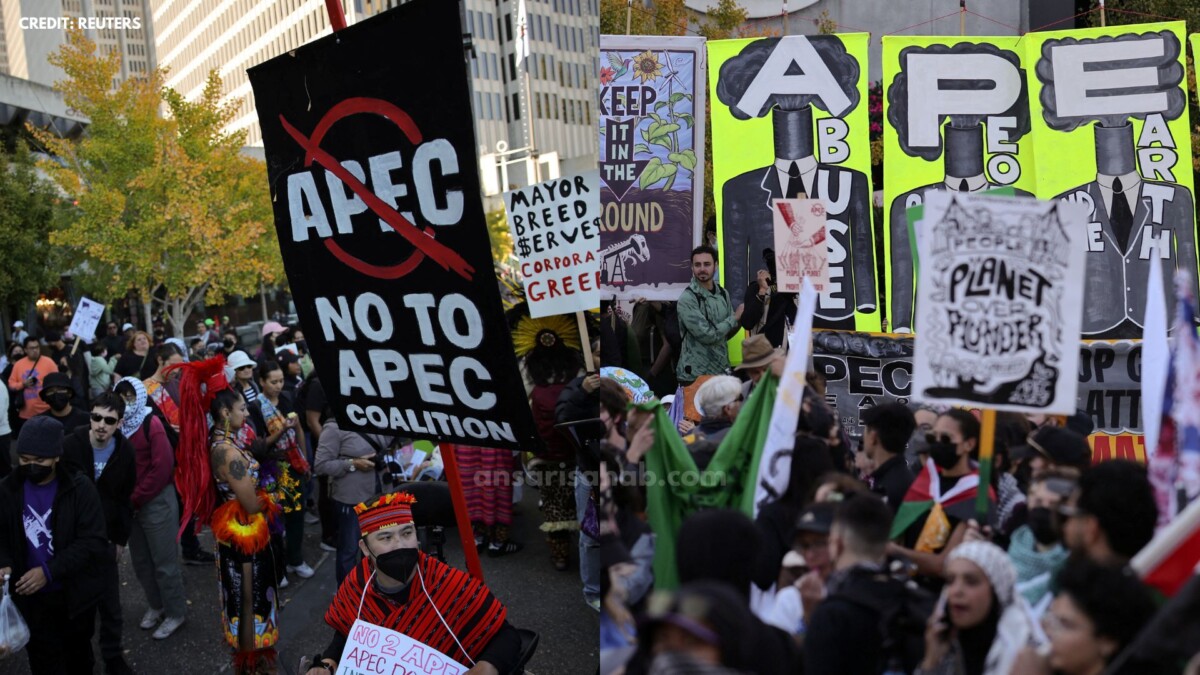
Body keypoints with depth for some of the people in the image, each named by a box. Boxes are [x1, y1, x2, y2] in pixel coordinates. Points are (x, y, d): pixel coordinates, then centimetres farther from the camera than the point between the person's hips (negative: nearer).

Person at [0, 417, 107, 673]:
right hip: (32, 595, 2)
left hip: (75, 592, -1)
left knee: (78, 651, 20)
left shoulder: (80, 488, -15)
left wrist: (49, 571, -27)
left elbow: (93, 541, -18)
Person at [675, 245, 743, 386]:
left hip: (722, 370, 6)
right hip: (695, 374, -6)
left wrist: (739, 321, -6)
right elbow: (706, 335, -20)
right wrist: (735, 318, -9)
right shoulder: (687, 298, -14)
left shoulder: (723, 293, 6)